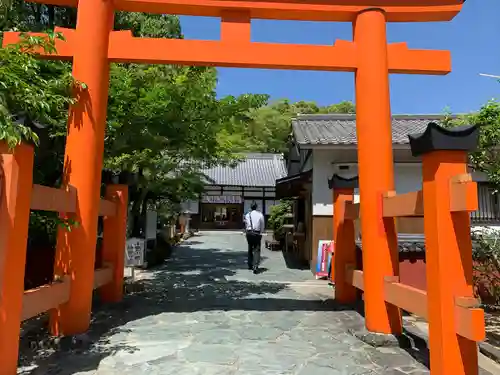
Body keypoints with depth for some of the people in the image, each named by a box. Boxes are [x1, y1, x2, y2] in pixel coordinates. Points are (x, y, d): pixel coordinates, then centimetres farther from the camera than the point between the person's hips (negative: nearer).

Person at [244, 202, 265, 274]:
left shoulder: (247, 215, 7)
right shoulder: (260, 214, 1)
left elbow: (246, 225, 11)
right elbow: (263, 225, 2)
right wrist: (261, 233, 14)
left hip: (249, 233, 3)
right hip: (257, 234, -3)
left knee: (250, 250, 18)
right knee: (257, 250, -3)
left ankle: (250, 265, 26)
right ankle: (255, 267, -16)